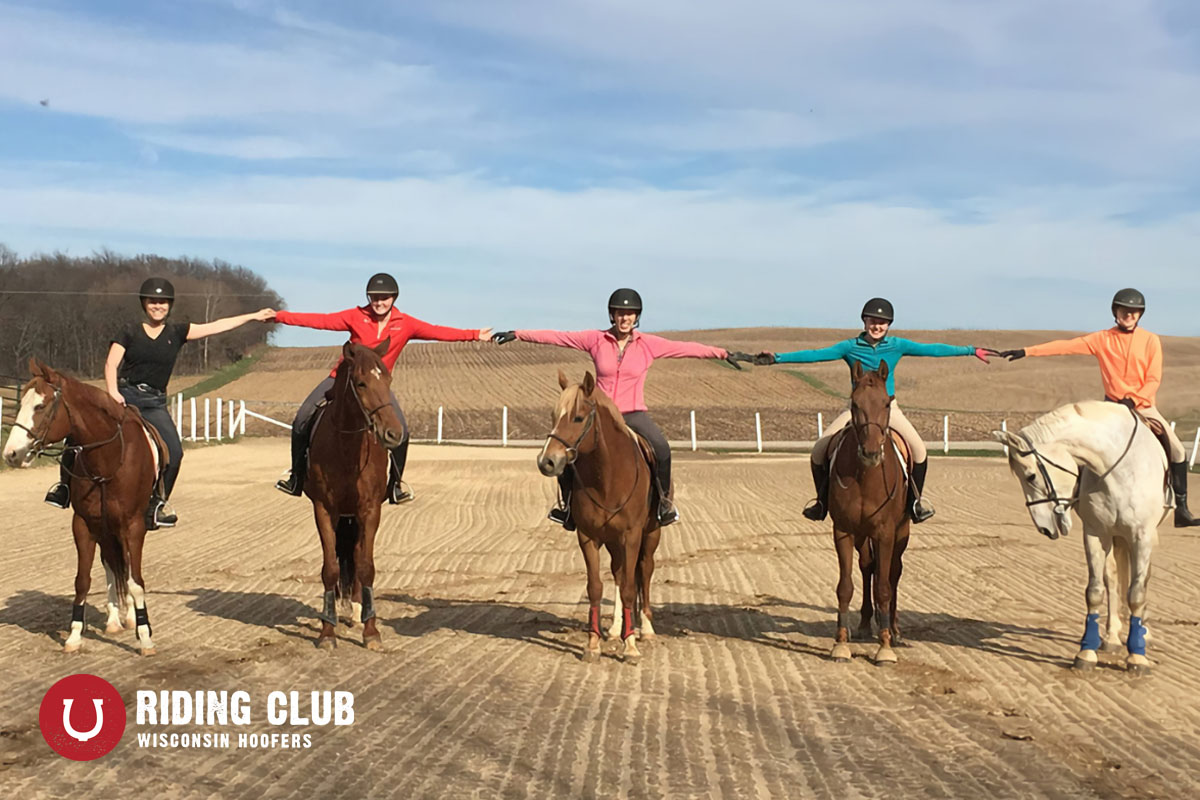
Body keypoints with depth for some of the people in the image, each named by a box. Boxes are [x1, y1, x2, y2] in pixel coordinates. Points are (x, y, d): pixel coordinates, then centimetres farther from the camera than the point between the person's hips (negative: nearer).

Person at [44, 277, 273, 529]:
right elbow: (111, 364, -2)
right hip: (124, 396, -1)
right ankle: (65, 485, 8)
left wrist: (253, 316, 5)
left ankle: (155, 505, 0)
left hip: (155, 403, 1)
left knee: (173, 452, -16)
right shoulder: (130, 332, 6)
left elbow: (216, 326, 8)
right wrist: (112, 391, -20)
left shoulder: (177, 333, 9)